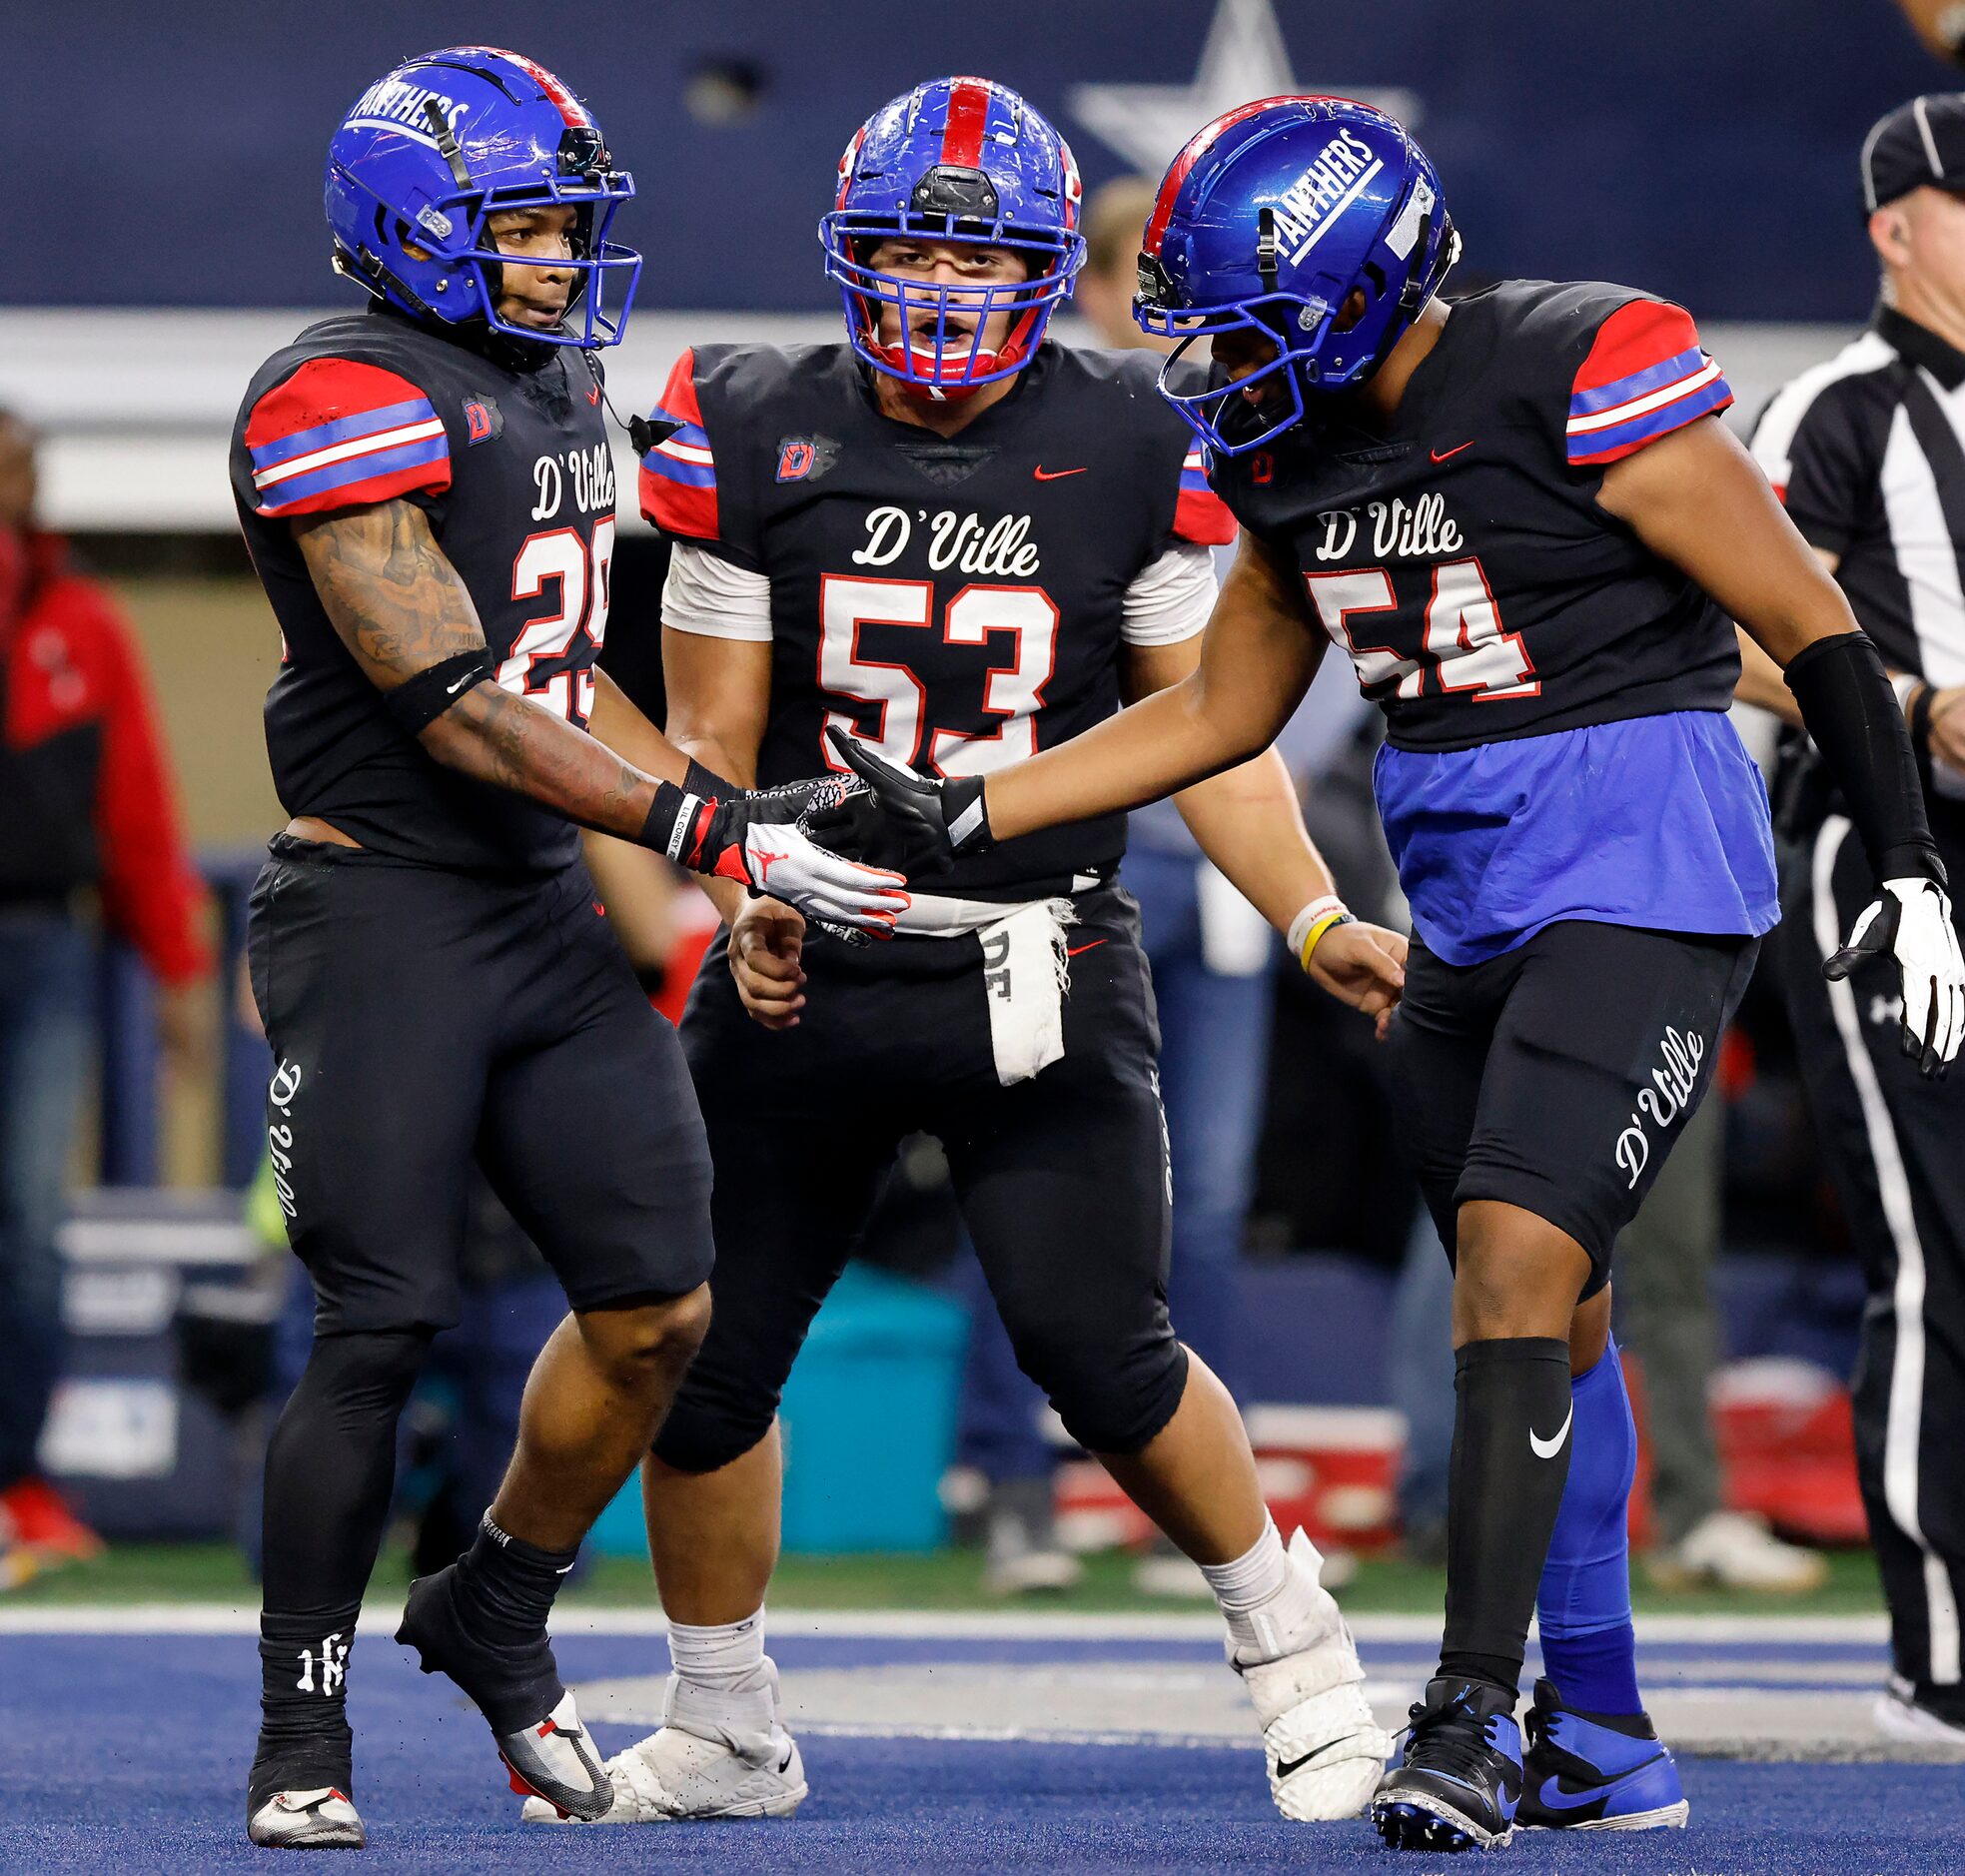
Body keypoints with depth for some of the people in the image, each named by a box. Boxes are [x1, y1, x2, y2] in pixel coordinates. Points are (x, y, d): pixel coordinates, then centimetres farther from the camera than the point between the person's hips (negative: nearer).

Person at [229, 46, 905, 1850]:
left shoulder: (558, 385, 14)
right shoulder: (348, 403, -15)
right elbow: (455, 705, -20)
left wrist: (732, 797, 12)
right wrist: (707, 831, -21)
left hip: (546, 914, 8)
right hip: (384, 908, -8)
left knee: (657, 1307, 3)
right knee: (377, 1330, -9)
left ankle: (496, 1615, 26)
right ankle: (302, 1732, 4)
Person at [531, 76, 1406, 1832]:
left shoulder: (1126, 454, -2)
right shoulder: (758, 439, -2)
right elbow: (710, 739, 1)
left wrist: (1315, 921, -9)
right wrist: (745, 899, -17)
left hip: (1037, 963, -2)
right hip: (812, 964, 2)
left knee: (1100, 1353, -12)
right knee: (708, 1360, 4)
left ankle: (1296, 1649, 11)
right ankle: (725, 1735, 23)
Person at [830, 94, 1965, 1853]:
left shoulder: (1581, 377, -16)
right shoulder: (1293, 455, 6)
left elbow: (1805, 617, -11)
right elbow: (1223, 709, 18)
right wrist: (968, 817, 11)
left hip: (1641, 869, -8)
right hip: (1467, 900, 8)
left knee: (1516, 1263, -17)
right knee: (1549, 1308, 12)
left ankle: (1472, 1715, -15)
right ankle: (1604, 1742, 20)